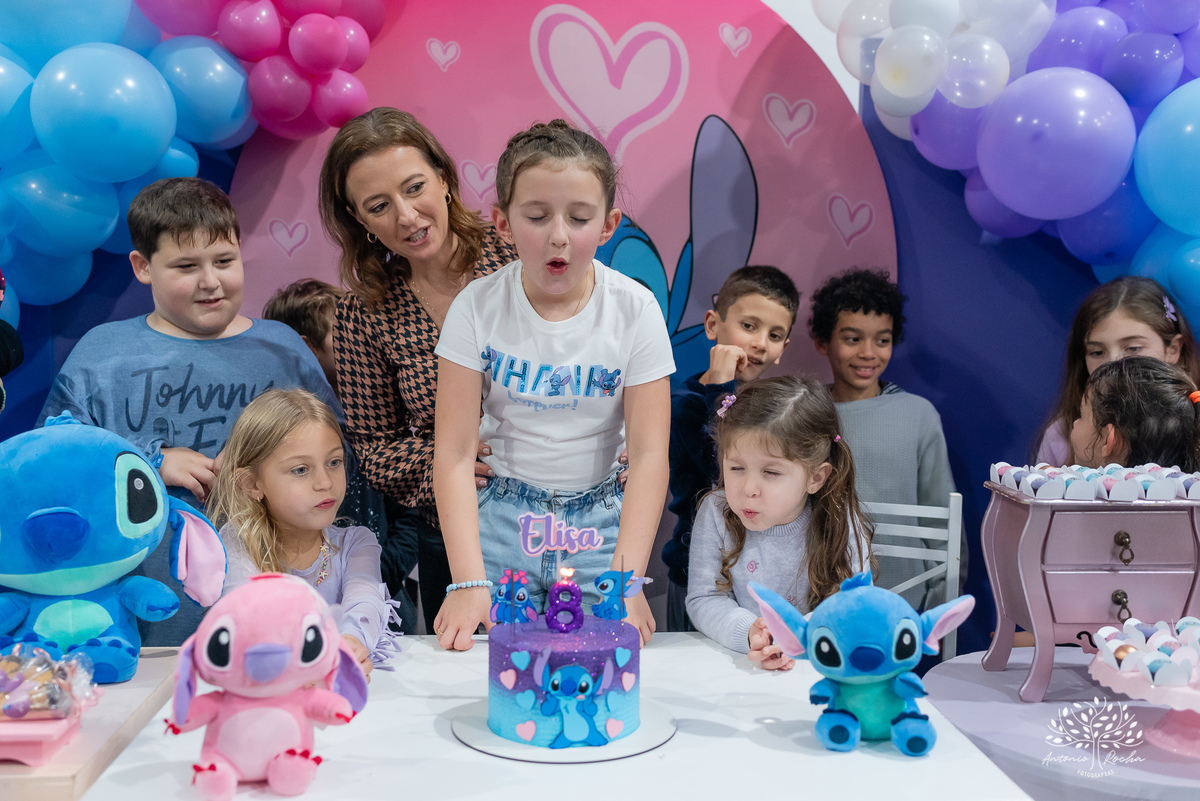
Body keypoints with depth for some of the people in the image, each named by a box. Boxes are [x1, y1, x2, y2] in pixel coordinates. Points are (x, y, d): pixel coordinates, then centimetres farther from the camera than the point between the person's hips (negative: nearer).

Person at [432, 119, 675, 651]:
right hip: (501, 518, 0)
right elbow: (455, 452, -12)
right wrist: (469, 581, -22)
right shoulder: (477, 307, -9)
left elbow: (648, 454, -11)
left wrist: (627, 581, -21)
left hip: (601, 518, 0)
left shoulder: (635, 309, -9)